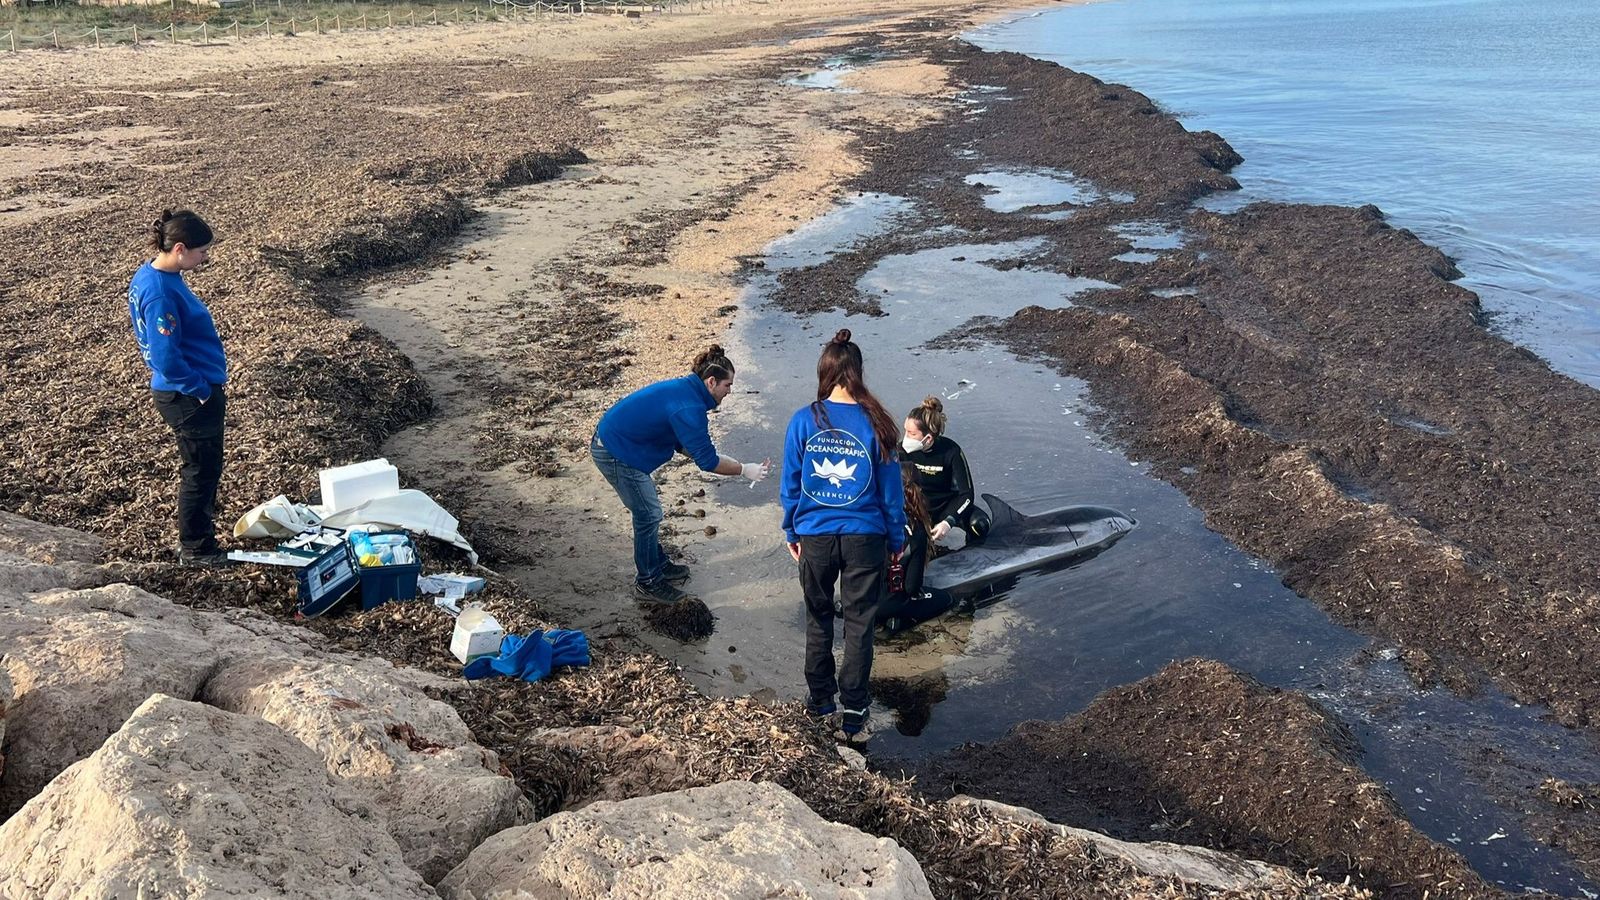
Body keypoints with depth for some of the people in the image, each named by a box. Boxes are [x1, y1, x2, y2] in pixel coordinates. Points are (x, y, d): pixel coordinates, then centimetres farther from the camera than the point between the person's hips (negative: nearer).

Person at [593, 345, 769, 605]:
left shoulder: (683, 389, 6)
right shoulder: (689, 408, -25)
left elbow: (683, 444, 15)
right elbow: (707, 461, -21)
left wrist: (726, 461, 9)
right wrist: (745, 470, -11)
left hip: (611, 439, 10)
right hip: (615, 454, -10)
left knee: (649, 510, 20)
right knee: (648, 514, 1)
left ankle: (658, 564, 36)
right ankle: (648, 583, 15)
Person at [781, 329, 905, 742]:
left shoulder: (803, 421, -8)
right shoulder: (874, 424, -10)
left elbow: (790, 484, -1)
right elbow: (891, 488, -3)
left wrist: (791, 531, 13)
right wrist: (896, 538, 8)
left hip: (815, 537, 1)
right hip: (864, 537, -1)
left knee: (818, 618, 19)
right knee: (859, 624, 8)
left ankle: (820, 700, 31)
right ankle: (853, 716, 12)